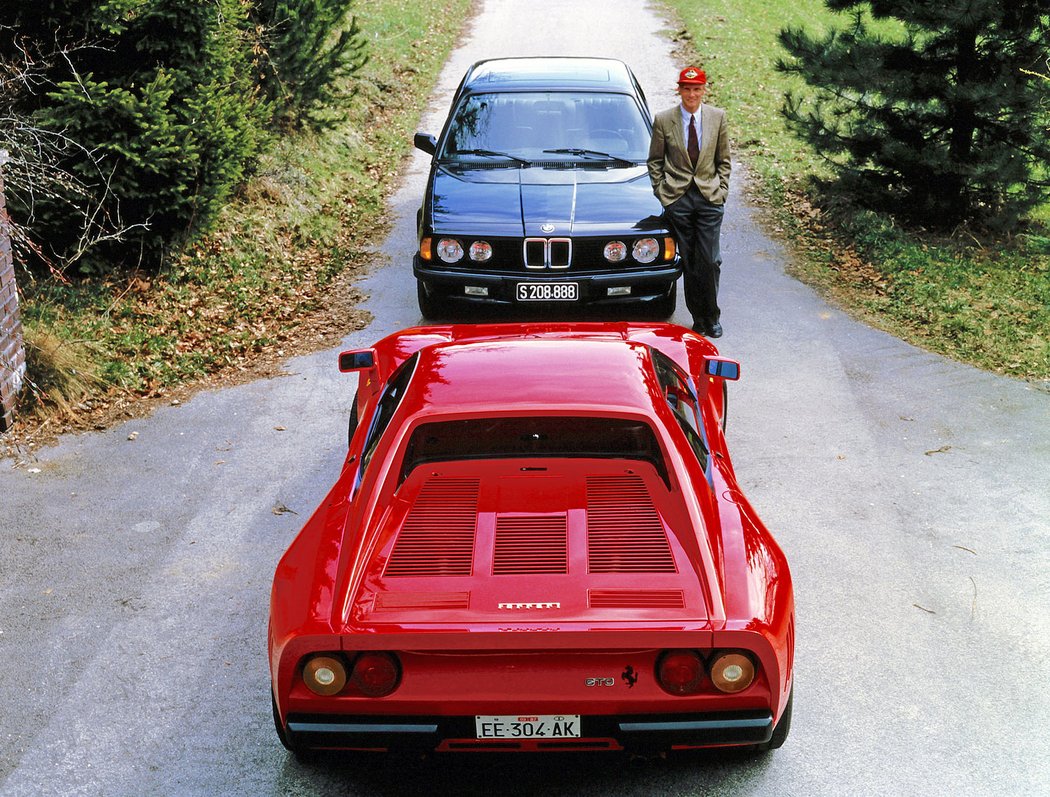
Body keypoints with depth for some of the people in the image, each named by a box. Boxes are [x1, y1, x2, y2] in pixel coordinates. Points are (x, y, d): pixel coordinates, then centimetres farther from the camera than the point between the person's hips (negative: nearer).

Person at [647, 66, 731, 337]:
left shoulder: (718, 117, 4)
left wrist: (721, 191, 3)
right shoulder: (663, 120, 0)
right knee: (689, 262, 3)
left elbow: (723, 160, 11)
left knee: (710, 261, -2)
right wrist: (661, 192, 0)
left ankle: (712, 318, 13)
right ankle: (698, 318, 13)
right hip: (677, 199, 0)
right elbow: (654, 161, 7)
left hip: (710, 197, 1)